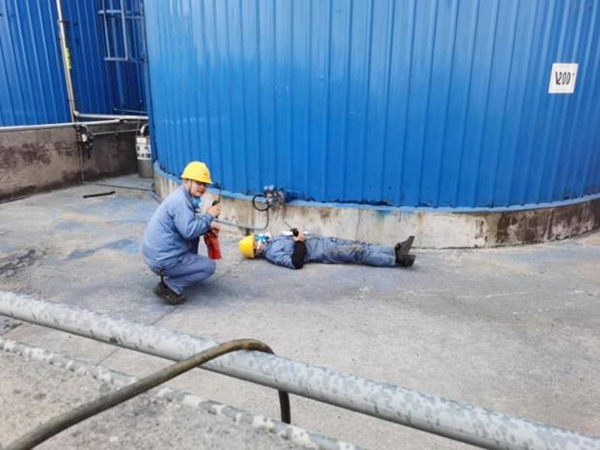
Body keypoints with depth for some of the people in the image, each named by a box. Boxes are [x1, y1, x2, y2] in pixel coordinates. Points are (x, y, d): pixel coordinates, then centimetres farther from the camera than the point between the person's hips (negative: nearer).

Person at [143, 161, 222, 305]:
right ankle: (169, 286, -8)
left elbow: (186, 225, 21)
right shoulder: (180, 201, -19)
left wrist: (207, 227, 6)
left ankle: (188, 268, 22)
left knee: (196, 232, 19)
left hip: (157, 252, 10)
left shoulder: (182, 196, 12)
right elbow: (189, 231, -25)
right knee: (209, 266, -1)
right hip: (163, 259, -10)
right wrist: (209, 216, -13)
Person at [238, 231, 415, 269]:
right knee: (358, 253, -15)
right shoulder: (271, 254, -13)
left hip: (322, 240, 9)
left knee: (358, 245, -1)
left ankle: (396, 251, -1)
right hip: (323, 253, -9)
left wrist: (298, 237, 7)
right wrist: (299, 242, -26)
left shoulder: (272, 241, 15)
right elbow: (296, 263, -25)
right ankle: (396, 259, -13)